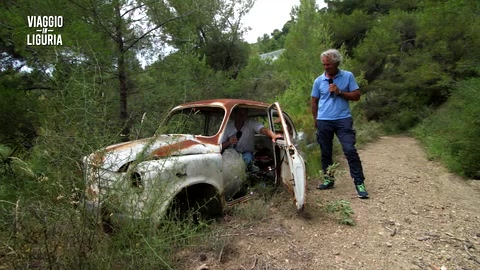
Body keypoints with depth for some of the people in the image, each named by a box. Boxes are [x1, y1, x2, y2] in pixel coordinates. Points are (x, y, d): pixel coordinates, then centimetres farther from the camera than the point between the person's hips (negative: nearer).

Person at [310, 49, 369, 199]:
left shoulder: (348, 76, 2)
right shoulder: (318, 81, 5)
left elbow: (356, 96, 1)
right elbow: (314, 101, 13)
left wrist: (340, 92, -13)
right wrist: (315, 120, 10)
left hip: (343, 120, -2)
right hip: (324, 121, 2)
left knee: (350, 150, -9)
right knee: (326, 152, 9)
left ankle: (359, 183, 0)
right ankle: (328, 179, 23)